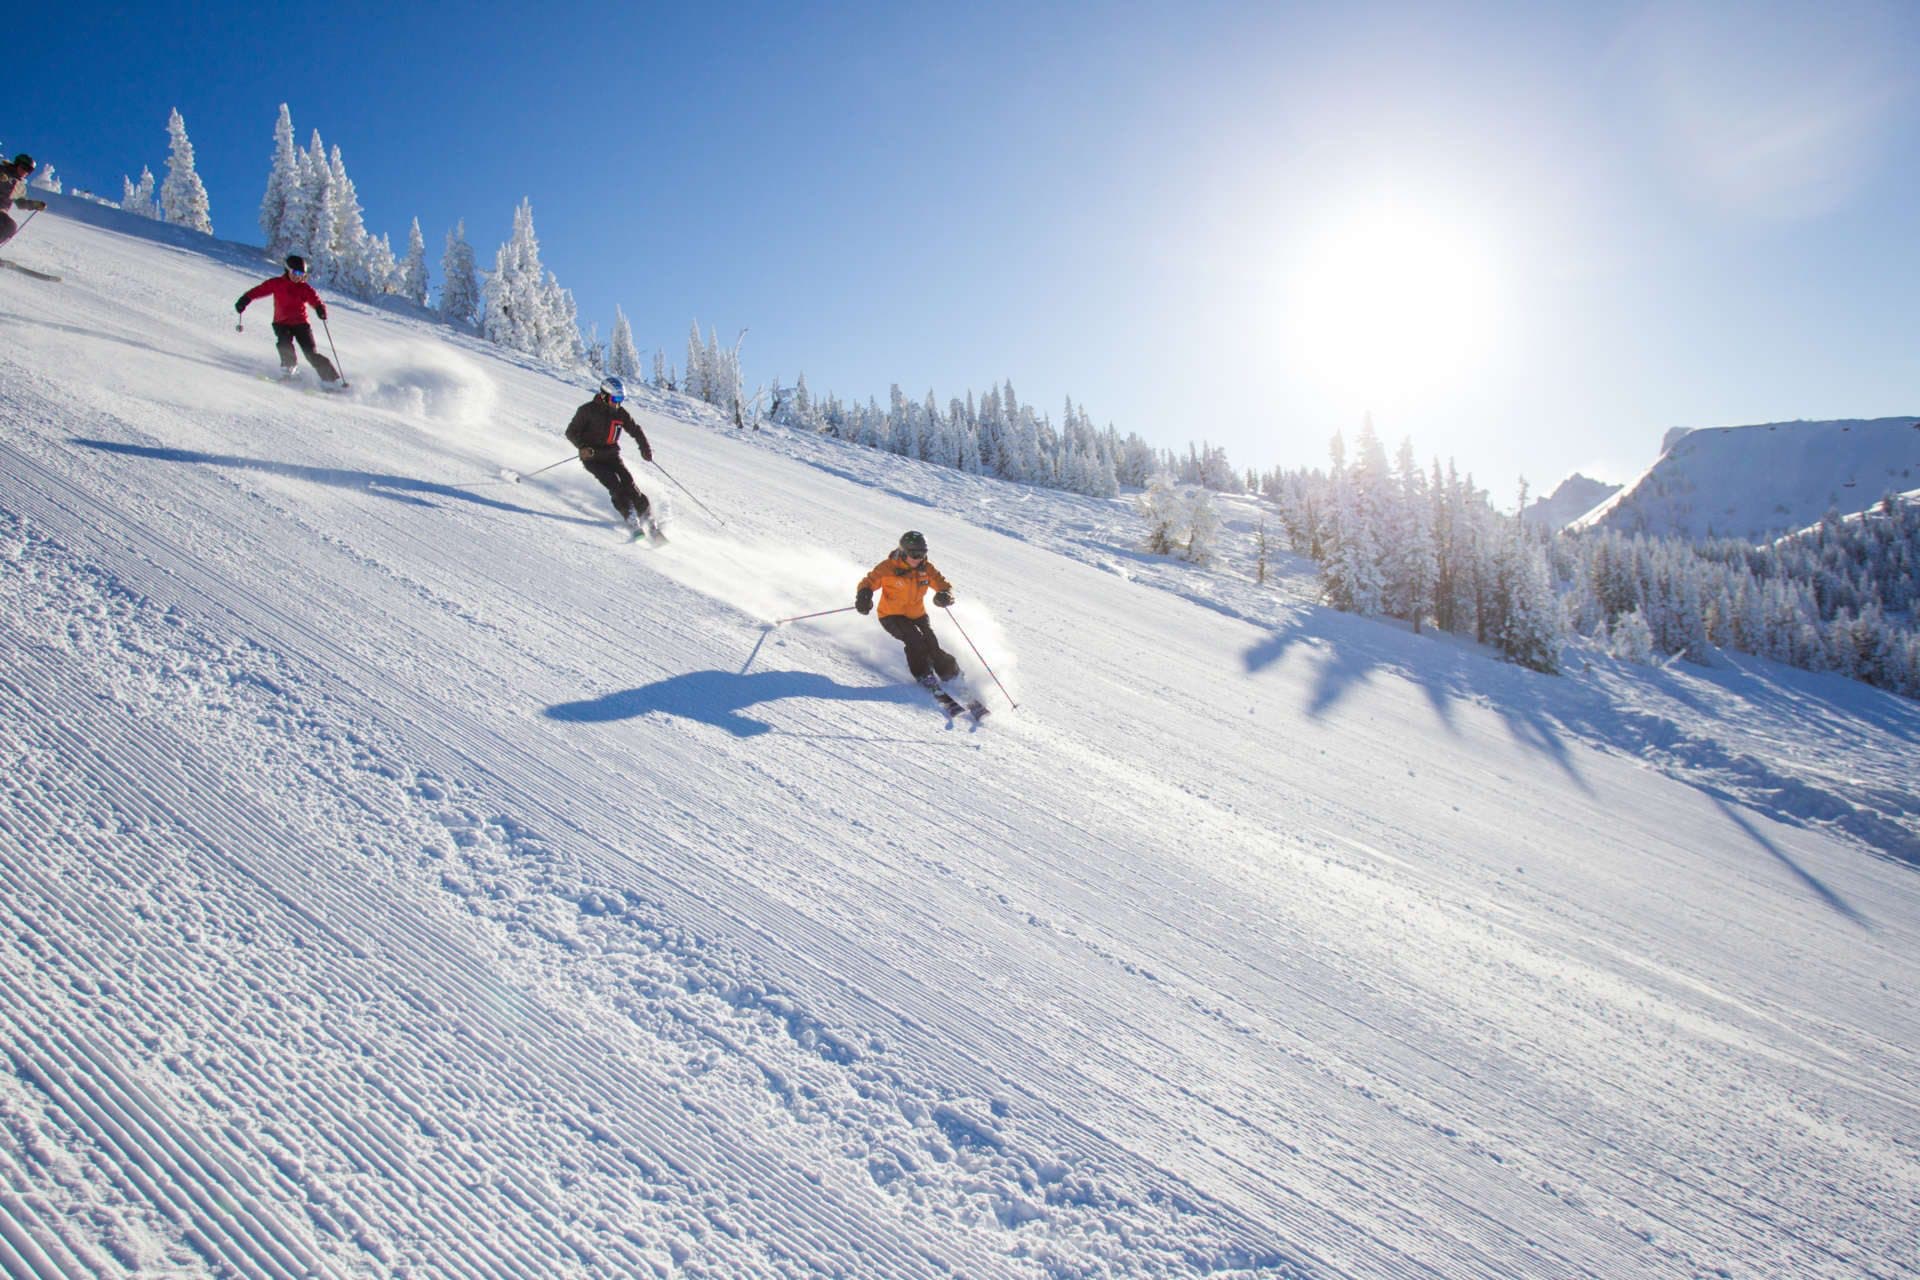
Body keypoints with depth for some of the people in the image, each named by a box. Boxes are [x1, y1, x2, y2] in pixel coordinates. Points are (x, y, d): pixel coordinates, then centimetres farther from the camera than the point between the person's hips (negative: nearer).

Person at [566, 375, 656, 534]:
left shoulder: (620, 412, 3)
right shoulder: (588, 410, -8)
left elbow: (635, 430, 14)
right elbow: (571, 432, -6)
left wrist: (645, 448, -2)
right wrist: (582, 446, -24)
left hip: (611, 456, 4)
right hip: (592, 457, -4)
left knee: (628, 483, -15)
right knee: (615, 484, -23)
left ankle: (647, 519, -13)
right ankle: (632, 521, -27)